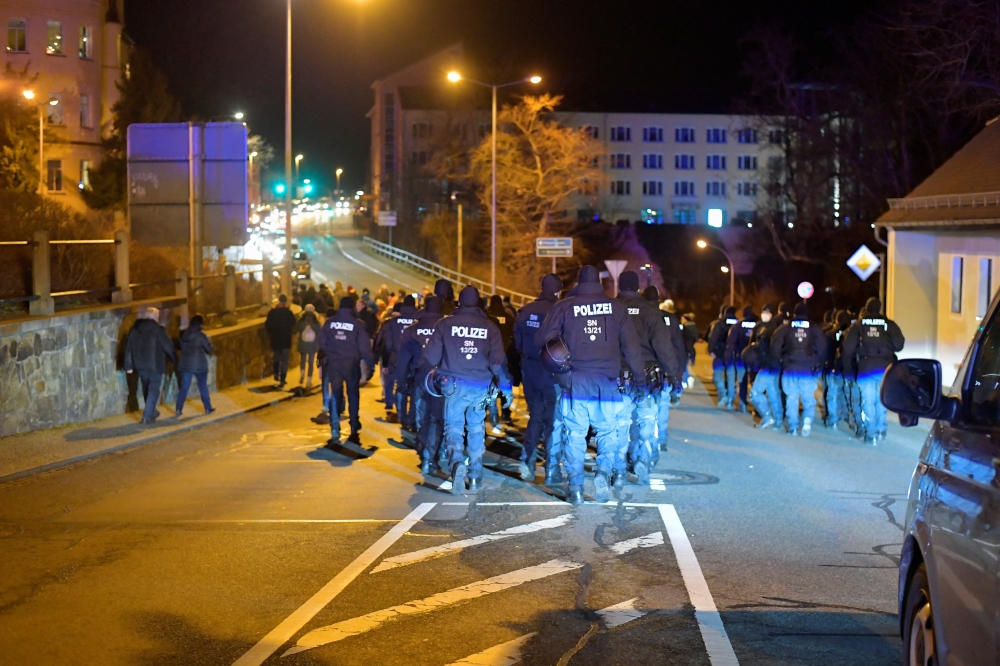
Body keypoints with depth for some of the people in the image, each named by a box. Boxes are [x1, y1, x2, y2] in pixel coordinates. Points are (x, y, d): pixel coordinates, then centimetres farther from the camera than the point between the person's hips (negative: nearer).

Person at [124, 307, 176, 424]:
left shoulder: (134, 330, 5)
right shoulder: (157, 330, -11)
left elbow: (128, 348, 6)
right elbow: (168, 346, -8)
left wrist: (129, 366, 10)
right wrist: (174, 359, 8)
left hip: (141, 365, 6)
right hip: (155, 365, -6)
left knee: (146, 389, 20)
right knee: (153, 390, 0)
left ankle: (152, 412, 34)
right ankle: (147, 415, -8)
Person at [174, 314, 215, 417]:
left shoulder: (183, 334, 0)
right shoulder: (201, 336, -13)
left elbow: (178, 346, 14)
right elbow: (210, 350, -7)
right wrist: (212, 350, 15)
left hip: (185, 364, 3)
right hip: (199, 365, -3)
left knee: (184, 387, 6)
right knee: (203, 386, 11)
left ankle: (178, 410, -1)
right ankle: (208, 408, 20)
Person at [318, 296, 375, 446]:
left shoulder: (329, 322, 0)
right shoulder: (358, 324, -7)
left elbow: (322, 343, 1)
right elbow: (364, 347, -9)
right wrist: (371, 364, -4)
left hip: (333, 364, 1)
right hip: (351, 364, -1)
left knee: (335, 396, 3)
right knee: (353, 396, 13)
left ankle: (335, 433, -6)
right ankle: (354, 431, 18)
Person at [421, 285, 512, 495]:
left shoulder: (446, 324, 0)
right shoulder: (490, 327, 4)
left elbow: (431, 356, -1)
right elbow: (498, 361, -1)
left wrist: (423, 370, 19)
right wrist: (506, 386, 7)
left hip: (454, 384, -2)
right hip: (480, 386, 2)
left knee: (454, 426, 2)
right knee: (476, 428, 15)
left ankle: (457, 462, -26)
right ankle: (475, 475, 14)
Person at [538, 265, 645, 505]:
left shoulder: (564, 307, 1)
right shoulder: (616, 307, 4)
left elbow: (542, 338, -3)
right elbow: (631, 343, 3)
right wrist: (639, 375, 9)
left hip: (576, 380, 0)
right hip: (607, 380, 0)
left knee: (575, 434, 6)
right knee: (608, 430, 13)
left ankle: (576, 485, 3)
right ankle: (604, 471, -9)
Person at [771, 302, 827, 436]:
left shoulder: (785, 328, 1)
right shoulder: (815, 329, 2)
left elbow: (775, 346, -3)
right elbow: (822, 348, -1)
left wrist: (781, 360, 13)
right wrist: (817, 364, 12)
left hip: (790, 370, 0)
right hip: (809, 370, 0)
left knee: (791, 399, 7)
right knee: (808, 398, 7)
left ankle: (793, 427, 6)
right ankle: (808, 419, -18)